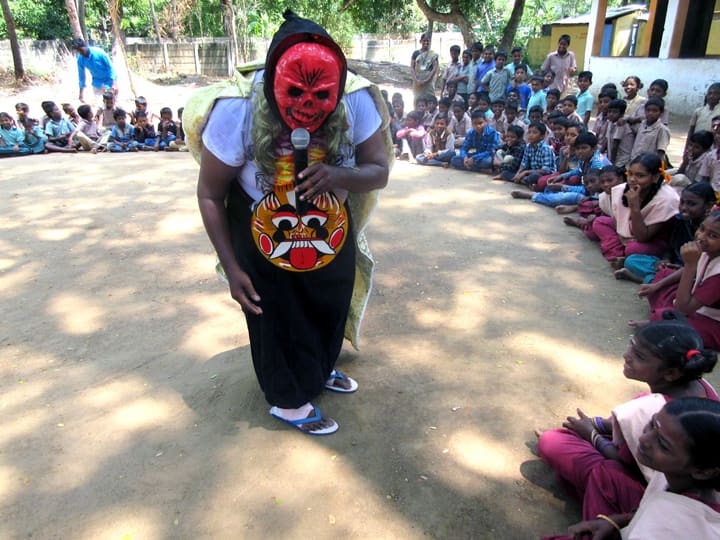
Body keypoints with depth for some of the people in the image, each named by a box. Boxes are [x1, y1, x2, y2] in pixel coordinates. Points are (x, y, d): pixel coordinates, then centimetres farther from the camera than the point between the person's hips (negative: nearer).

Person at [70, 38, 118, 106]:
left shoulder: (98, 52, -22)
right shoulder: (80, 59, -10)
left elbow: (110, 67, -16)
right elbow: (81, 75, 1)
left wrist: (114, 83, -23)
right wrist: (81, 93, 1)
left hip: (109, 81, -3)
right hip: (97, 83, 3)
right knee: (99, 103, -2)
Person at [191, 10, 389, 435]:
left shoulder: (356, 102, -24)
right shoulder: (237, 110, -28)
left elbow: (379, 172, -16)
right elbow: (210, 195, -18)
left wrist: (340, 176, -39)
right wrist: (232, 267, -18)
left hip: (331, 234, 4)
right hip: (263, 241, -3)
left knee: (331, 308, 22)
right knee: (275, 319, 10)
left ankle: (320, 371, 54)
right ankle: (289, 400, 38)